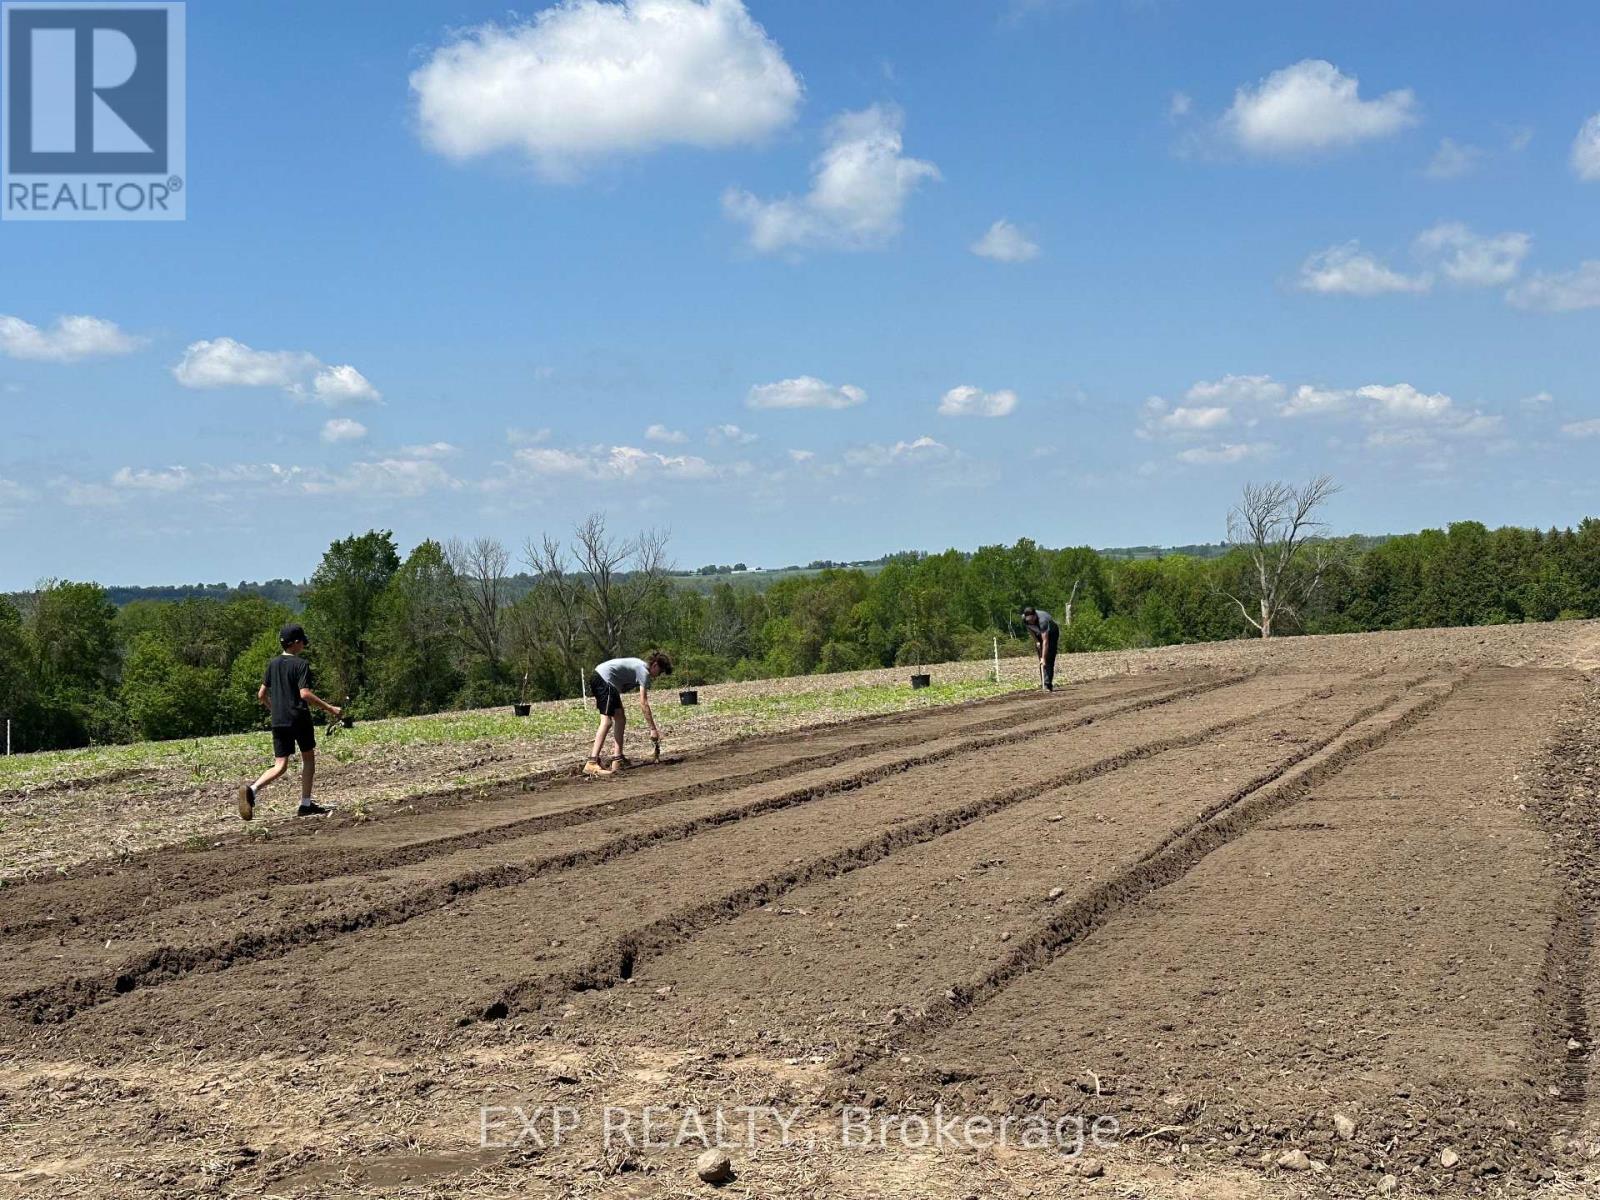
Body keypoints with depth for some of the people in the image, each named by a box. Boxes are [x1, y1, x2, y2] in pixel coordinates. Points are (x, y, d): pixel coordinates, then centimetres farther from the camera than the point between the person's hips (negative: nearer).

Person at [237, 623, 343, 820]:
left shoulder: (273, 664, 11)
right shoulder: (301, 664, -7)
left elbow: (261, 695, 12)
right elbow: (305, 693, -18)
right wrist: (329, 708, -15)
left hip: (278, 721, 5)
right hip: (299, 718, -5)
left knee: (280, 766, 2)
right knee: (308, 757, 15)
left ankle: (252, 789, -25)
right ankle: (305, 804, 17)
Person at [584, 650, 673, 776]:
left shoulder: (639, 665, 21)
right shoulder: (644, 672, -8)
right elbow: (643, 703, -14)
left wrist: (600, 698, 26)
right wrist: (653, 729, -13)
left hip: (597, 677, 11)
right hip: (604, 679, -11)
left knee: (620, 718, 12)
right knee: (607, 721, -19)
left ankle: (618, 760, 9)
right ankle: (592, 764, -30)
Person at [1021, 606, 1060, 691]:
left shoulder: (1042, 620, -43)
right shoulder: (1024, 619, -25)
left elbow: (1045, 641, -44)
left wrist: (1043, 658, -47)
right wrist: (1036, 641, -8)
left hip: (1052, 633, -5)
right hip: (1039, 635, 5)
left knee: (1049, 659, -17)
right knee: (1041, 659, -2)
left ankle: (1048, 684, -21)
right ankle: (1045, 684, -1)